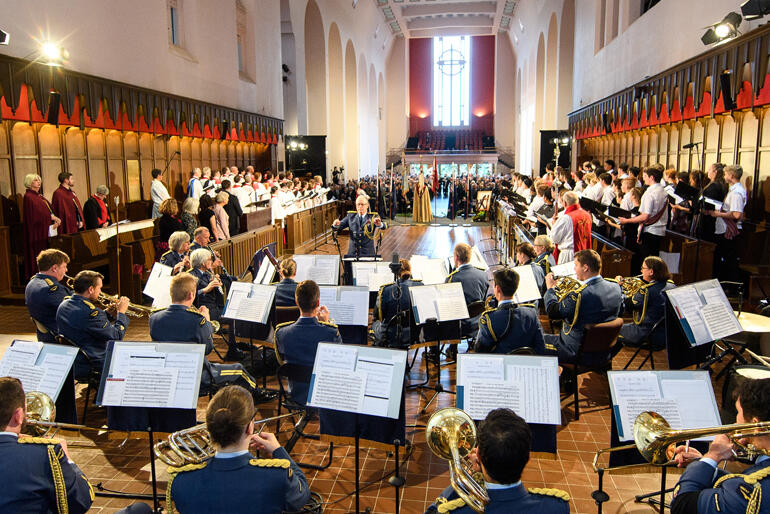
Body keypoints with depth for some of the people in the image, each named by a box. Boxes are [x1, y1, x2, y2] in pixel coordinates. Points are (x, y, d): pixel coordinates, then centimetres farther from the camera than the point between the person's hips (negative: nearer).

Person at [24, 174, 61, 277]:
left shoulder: (40, 196, 19)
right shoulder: (28, 197, -8)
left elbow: (49, 209, 16)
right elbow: (36, 213, -18)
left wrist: (56, 218, -2)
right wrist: (51, 217, -16)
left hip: (47, 229, 9)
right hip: (38, 231, -9)